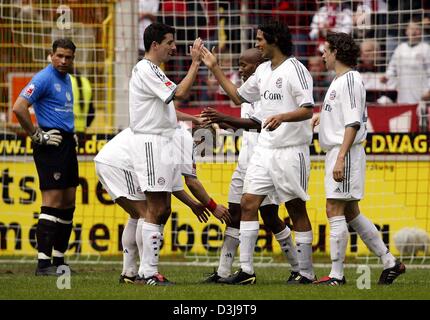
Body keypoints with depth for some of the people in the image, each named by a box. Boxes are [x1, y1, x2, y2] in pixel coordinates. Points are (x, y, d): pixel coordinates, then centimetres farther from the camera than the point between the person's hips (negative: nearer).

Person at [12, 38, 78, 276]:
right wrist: (37, 135, -15)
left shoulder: (66, 79, 16)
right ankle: (43, 262, -12)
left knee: (68, 202, 9)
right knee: (52, 202, -12)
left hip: (67, 143, 9)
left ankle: (59, 259, 16)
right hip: (51, 146, -9)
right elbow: (19, 107, -21)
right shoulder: (44, 78, -12)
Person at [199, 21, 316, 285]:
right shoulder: (264, 70, 14)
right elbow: (239, 96, 25)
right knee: (248, 204, -1)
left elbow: (308, 110, -18)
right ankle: (246, 271, 0)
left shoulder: (295, 69, -11)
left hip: (291, 151, -8)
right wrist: (215, 69, 21)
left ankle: (307, 274, 6)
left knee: (297, 209, -1)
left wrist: (281, 117, -35)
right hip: (264, 149, 8)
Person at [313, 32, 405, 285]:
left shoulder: (349, 80, -13)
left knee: (335, 210, -10)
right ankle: (390, 263, 18)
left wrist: (341, 157, -25)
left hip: (346, 153, -10)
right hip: (337, 153, 10)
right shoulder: (340, 81, 17)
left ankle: (337, 275, -8)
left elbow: (353, 123, -21)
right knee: (351, 214, 13)